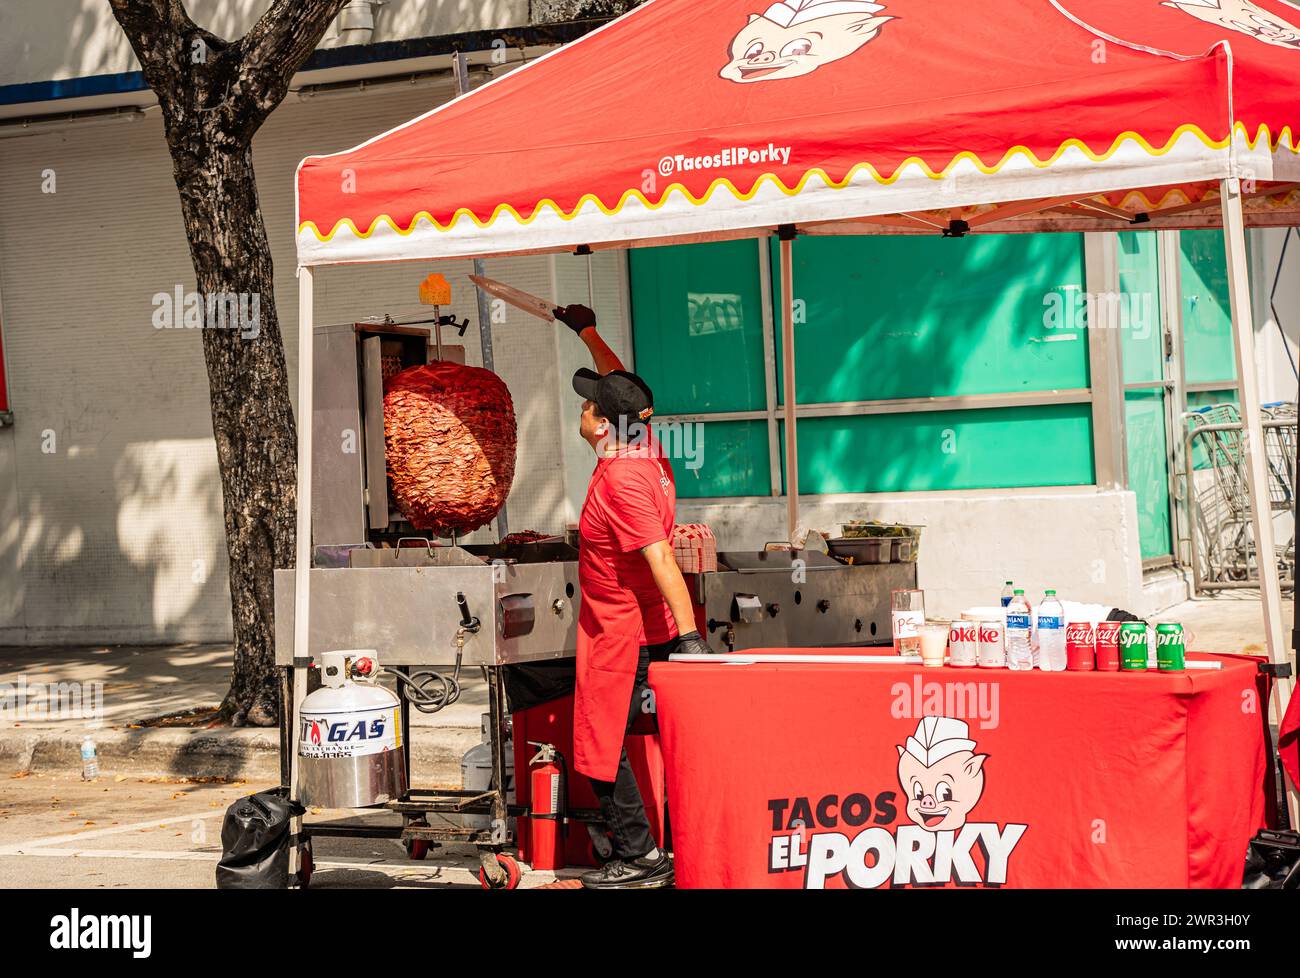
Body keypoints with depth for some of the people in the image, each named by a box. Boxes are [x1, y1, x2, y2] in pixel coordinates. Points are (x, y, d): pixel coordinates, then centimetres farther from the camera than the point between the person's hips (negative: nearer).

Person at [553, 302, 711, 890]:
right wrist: (586, 332, 32)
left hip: (621, 636, -9)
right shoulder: (645, 448, 2)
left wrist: (689, 633, -32)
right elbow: (620, 386, 21)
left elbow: (661, 559, -29)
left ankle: (638, 858, 4)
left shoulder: (621, 481, -24)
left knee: (601, 751, -1)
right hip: (650, 628, 9)